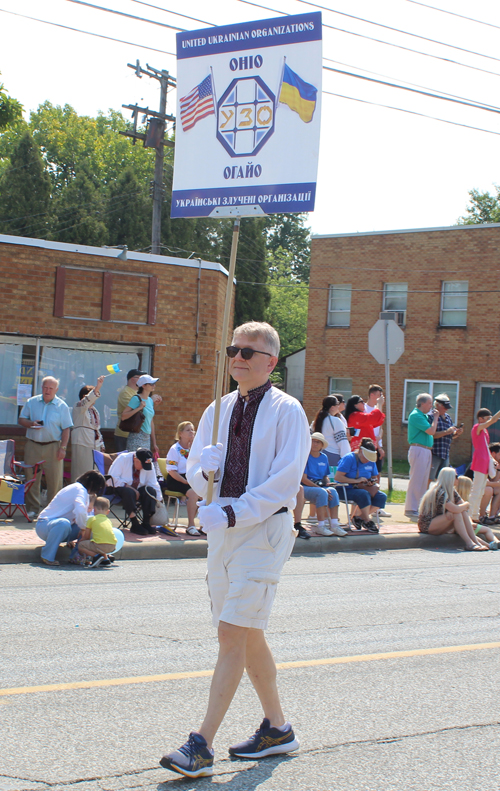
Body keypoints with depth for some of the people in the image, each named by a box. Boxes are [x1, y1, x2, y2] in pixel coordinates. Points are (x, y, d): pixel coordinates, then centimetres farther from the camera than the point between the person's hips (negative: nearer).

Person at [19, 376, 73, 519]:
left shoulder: (62, 406, 2)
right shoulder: (31, 402, 8)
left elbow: (66, 429, 0)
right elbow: (21, 420, 10)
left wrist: (63, 448, -8)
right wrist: (31, 424, -12)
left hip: (53, 446, -2)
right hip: (33, 445, 2)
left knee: (55, 479, -2)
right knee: (31, 477, 3)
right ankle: (32, 508, 11)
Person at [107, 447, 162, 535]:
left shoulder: (148, 464, -4)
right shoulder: (123, 459, -18)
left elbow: (154, 484, 0)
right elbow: (113, 478, -21)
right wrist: (128, 486, -27)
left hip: (136, 489, 4)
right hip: (118, 488, -4)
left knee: (151, 491, -26)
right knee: (129, 492, -38)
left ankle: (146, 523, -24)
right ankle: (135, 524, -34)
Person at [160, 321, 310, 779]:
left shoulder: (286, 411, -7)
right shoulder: (219, 411, 12)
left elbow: (285, 480, -15)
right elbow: (195, 475, 13)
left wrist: (232, 513, -21)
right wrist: (205, 469, -11)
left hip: (265, 530, -7)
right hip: (223, 530, 7)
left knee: (233, 634, -13)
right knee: (249, 637, 14)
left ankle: (202, 745, -13)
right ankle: (277, 729, 29)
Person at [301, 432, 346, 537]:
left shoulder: (324, 458, 14)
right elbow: (304, 479, -11)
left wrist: (328, 483, -4)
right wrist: (319, 488, -19)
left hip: (321, 486, 5)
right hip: (307, 487, -5)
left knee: (333, 491, -28)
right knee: (322, 493, -35)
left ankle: (334, 525, -33)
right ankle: (321, 526, -34)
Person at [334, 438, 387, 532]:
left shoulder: (371, 462, 10)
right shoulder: (349, 458, -11)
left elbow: (375, 477, 23)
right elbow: (337, 477, -19)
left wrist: (373, 482, -3)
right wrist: (356, 481, -22)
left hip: (364, 488, 7)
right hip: (347, 489, -7)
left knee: (382, 497, -16)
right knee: (364, 494, -36)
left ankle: (359, 517, -11)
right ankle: (367, 521, -19)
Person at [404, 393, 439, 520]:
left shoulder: (424, 416, 18)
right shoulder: (416, 415, -12)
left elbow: (430, 432, 16)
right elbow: (431, 431, -17)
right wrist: (435, 418, -5)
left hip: (426, 451, 10)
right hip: (418, 450, -10)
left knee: (423, 481, 12)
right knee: (416, 481, -9)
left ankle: (419, 508, 17)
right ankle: (411, 510, -7)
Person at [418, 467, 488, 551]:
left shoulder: (452, 491, 8)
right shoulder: (439, 492, -21)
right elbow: (456, 509, -29)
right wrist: (466, 505, -11)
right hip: (427, 525, -8)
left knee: (463, 512, -10)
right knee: (456, 514, -25)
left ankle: (475, 540, -16)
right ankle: (469, 544, -28)